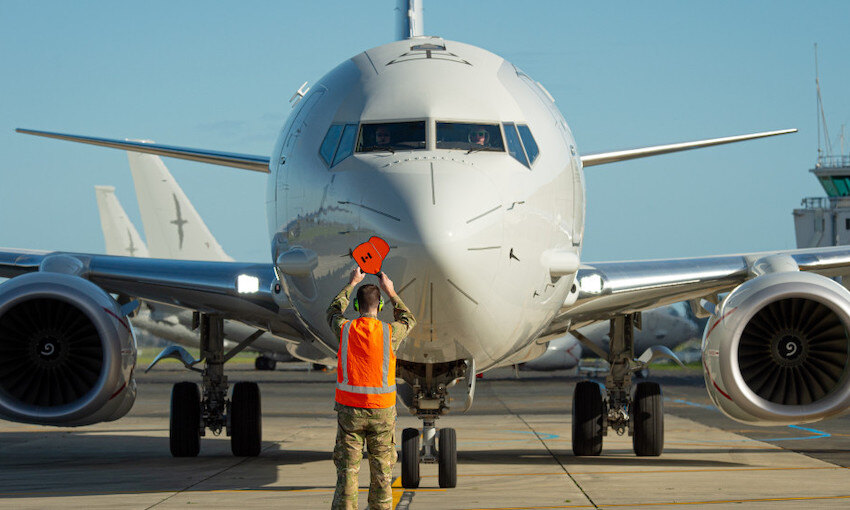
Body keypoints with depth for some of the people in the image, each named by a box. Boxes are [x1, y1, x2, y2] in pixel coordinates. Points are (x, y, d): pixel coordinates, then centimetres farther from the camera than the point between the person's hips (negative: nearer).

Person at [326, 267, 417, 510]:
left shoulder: (345, 329, -6)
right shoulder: (389, 333, -9)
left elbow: (333, 312, 20)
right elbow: (408, 321, 16)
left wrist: (352, 283, 29)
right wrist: (391, 292, 23)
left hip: (349, 410, 1)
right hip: (381, 411, 0)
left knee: (347, 471, 3)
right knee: (381, 472, 8)